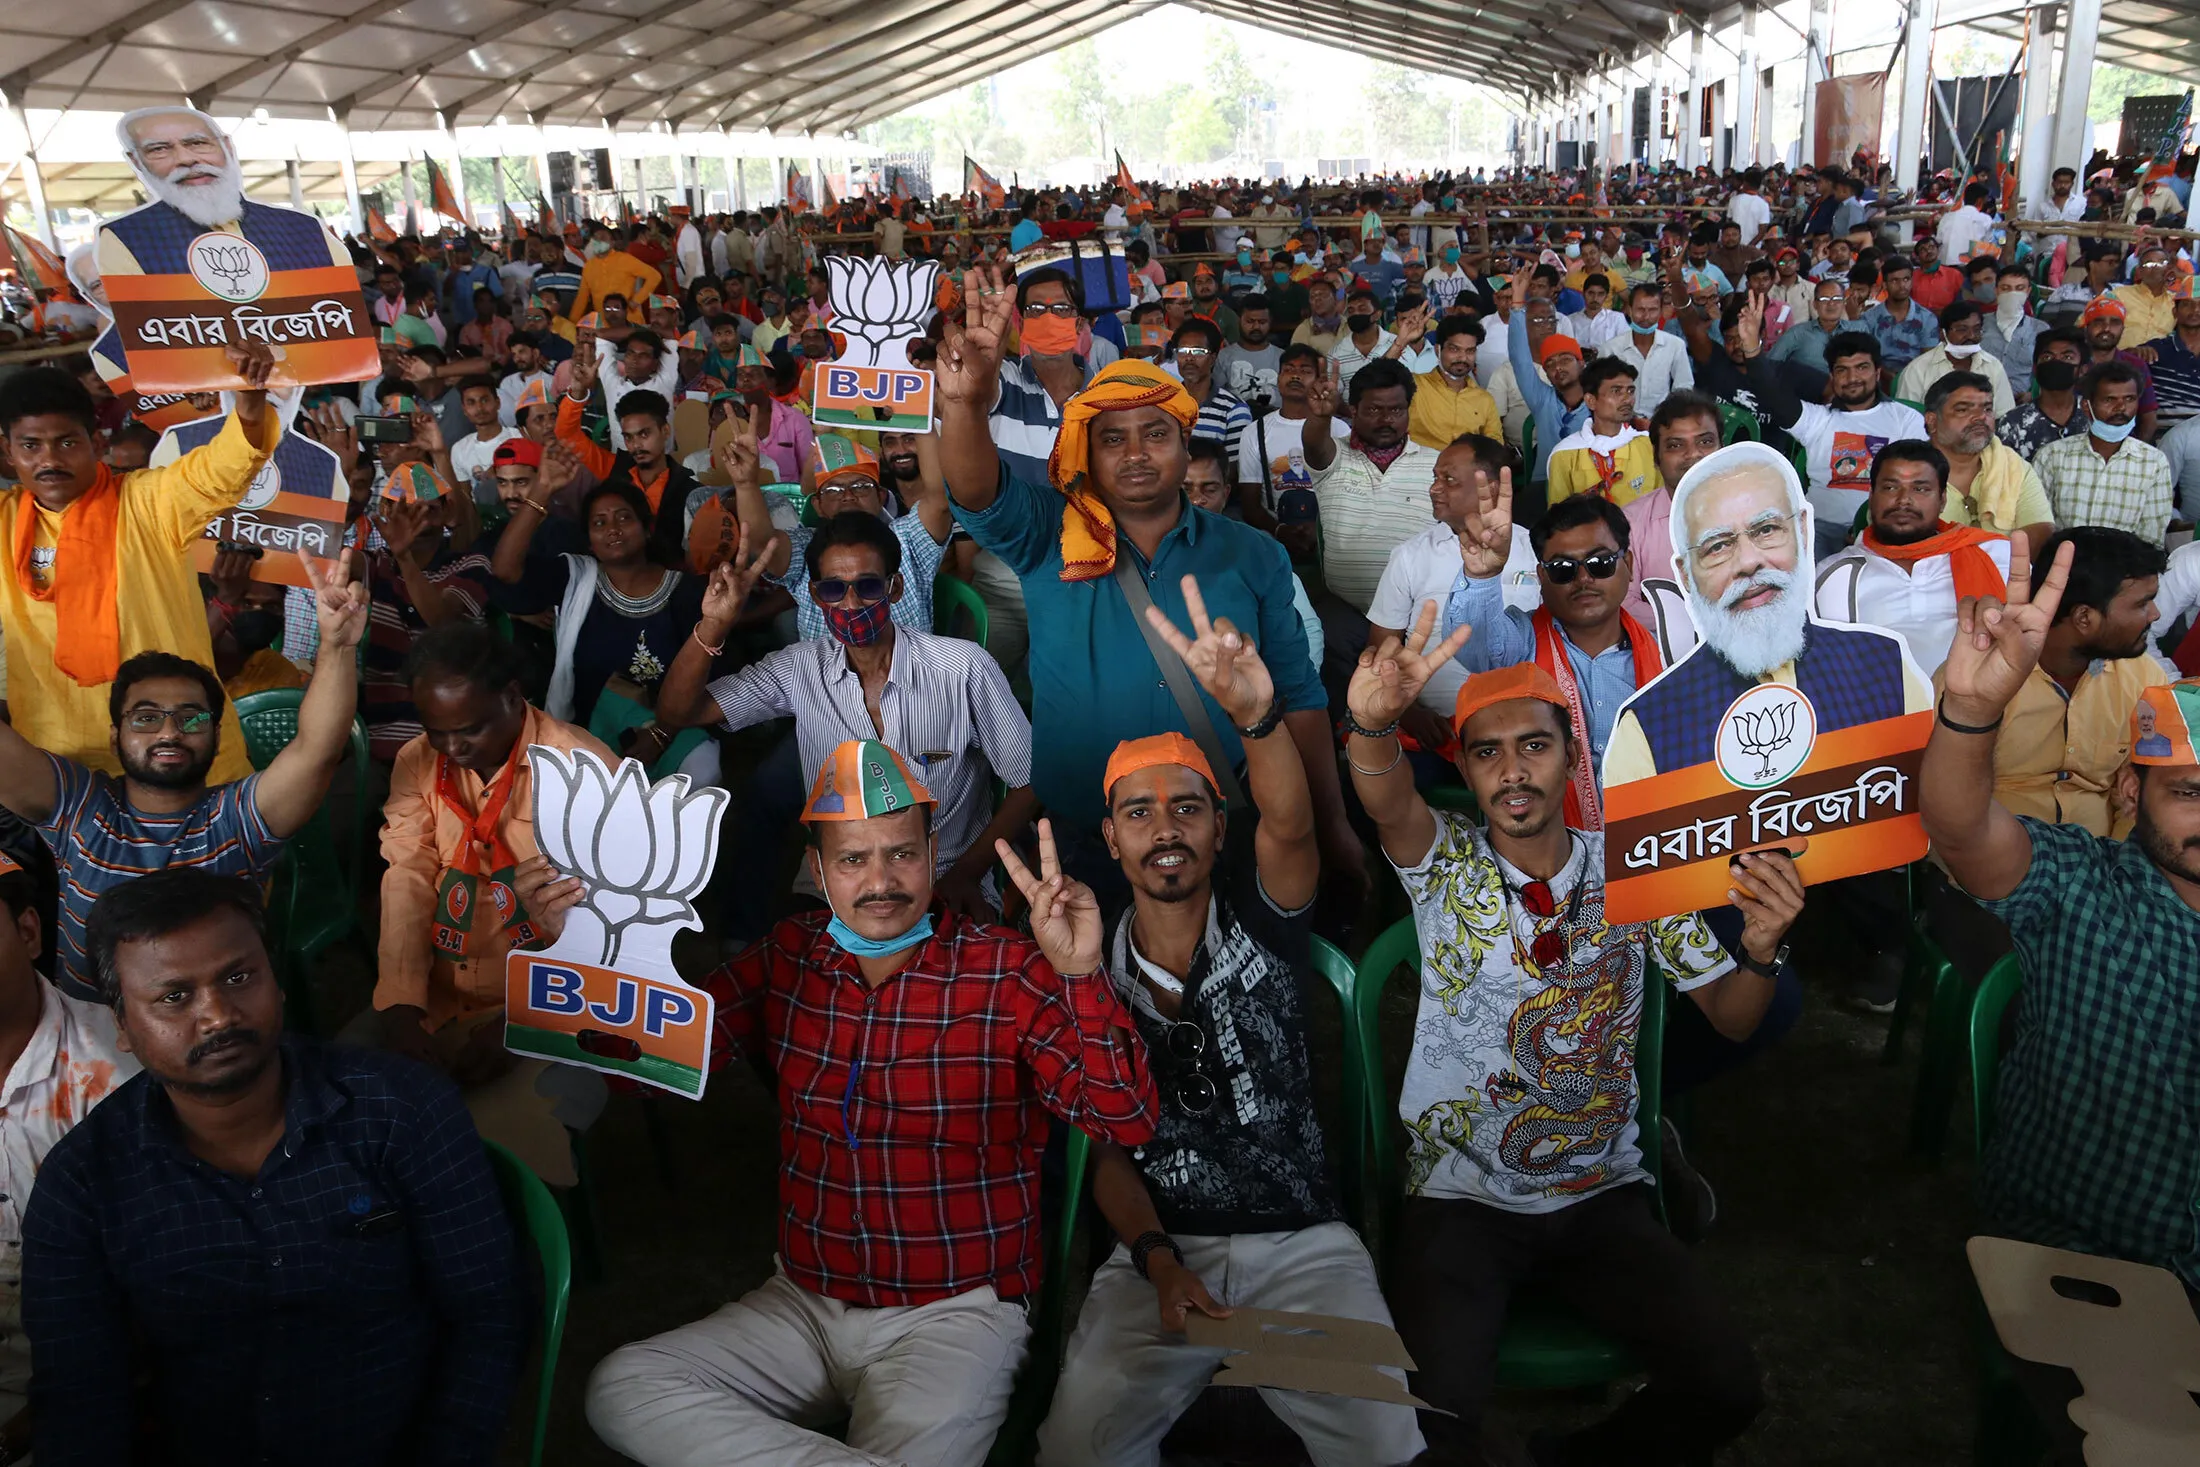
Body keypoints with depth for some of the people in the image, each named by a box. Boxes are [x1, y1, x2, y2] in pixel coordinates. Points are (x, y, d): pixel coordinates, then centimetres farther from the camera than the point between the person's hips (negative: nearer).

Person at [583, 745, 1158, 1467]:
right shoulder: (786, 960, 2)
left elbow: (1127, 1120, -19)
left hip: (958, 1311, -5)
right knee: (620, 1388, -13)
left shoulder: (1008, 972, -11)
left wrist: (1081, 974, -34)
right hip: (803, 1302, 5)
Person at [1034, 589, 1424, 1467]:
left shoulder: (1261, 919, -3)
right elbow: (1107, 1149, 5)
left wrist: (1257, 713, -48)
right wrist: (1158, 1263, -13)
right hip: (1158, 1248, 1)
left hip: (1302, 1241, -1)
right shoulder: (1095, 970, 3)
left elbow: (1289, 827, -27)